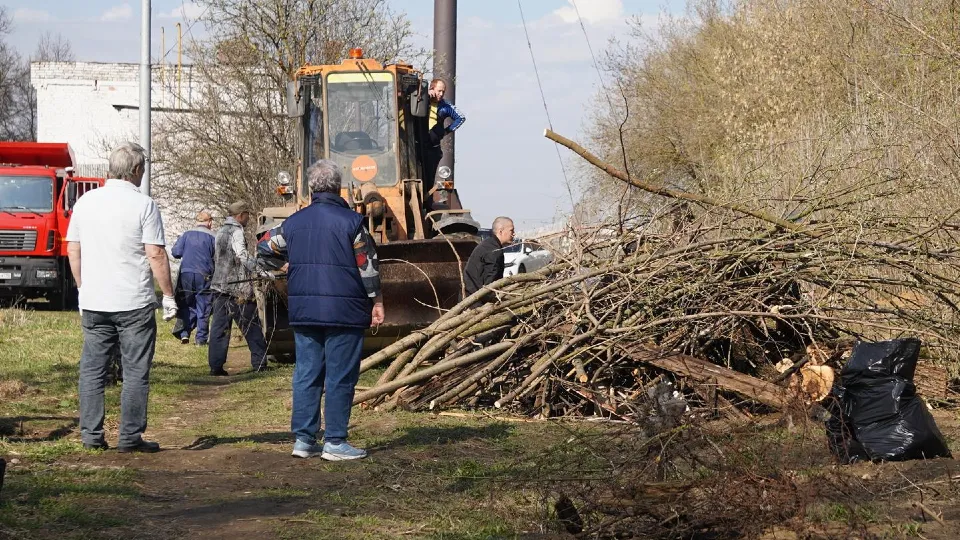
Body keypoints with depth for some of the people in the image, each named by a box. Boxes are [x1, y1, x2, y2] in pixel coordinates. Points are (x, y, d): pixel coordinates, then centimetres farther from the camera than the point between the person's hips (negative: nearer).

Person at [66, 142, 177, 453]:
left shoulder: (86, 202, 6)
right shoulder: (143, 205, -9)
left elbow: (73, 250, 11)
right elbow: (156, 256, -11)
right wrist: (169, 296, -3)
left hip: (93, 302, 4)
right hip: (134, 303, -4)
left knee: (92, 369, 11)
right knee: (135, 372, 3)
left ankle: (91, 434, 12)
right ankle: (130, 437, 3)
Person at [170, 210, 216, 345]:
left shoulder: (186, 235, 2)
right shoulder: (212, 237, -3)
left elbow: (175, 252, 0)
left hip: (186, 274, 2)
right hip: (204, 276, -2)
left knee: (187, 306, 14)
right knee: (203, 308, 6)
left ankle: (184, 333, 1)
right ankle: (201, 338, 4)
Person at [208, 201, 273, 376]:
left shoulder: (221, 231, 17)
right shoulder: (236, 231, -10)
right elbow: (242, 255, -24)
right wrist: (263, 273, -24)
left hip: (219, 285, 8)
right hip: (237, 288, -8)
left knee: (219, 327, 4)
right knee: (252, 325, 2)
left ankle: (216, 366, 0)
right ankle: (259, 363, 5)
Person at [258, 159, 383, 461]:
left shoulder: (294, 223, 7)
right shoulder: (350, 221, -8)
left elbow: (265, 247, 22)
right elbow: (367, 265, -8)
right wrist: (376, 301, 1)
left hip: (303, 312, 5)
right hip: (343, 311, -5)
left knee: (306, 374, 10)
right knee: (340, 377, 0)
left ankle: (303, 439, 11)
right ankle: (335, 442, 0)